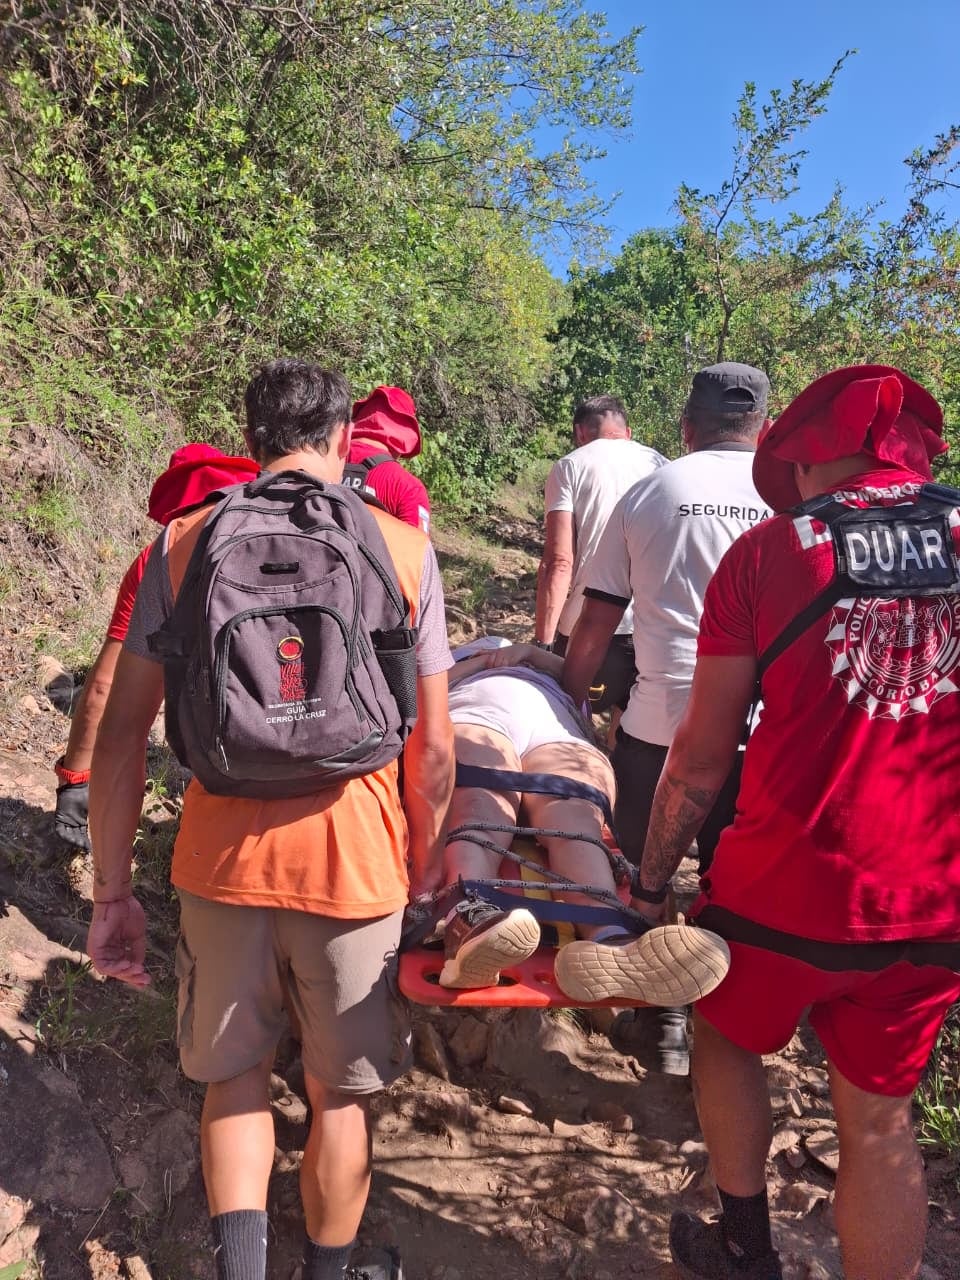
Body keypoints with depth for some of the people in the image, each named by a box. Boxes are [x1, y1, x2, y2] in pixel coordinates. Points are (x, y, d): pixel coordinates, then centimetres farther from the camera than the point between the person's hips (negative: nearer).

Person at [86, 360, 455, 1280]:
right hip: (352, 858, 0)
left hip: (222, 857, 1)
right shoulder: (405, 548, -3)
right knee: (340, 1092, 21)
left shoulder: (183, 542, 0)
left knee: (233, 1074, 25)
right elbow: (432, 746, -3)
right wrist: (426, 855, 12)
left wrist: (111, 891, 6)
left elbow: (121, 733, -2)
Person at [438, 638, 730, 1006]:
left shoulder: (540, 668, 48)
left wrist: (530, 653, 21)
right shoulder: (456, 658, 46)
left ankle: (609, 940, -60)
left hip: (556, 732, 1)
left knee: (576, 822, -33)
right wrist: (480, 662, 23)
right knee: (482, 809, -36)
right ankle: (470, 915, -66)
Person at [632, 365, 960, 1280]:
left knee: (725, 1037, 27)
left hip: (784, 891, -2)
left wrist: (650, 877, 5)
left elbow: (702, 756, -8)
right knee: (878, 1116, 21)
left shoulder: (766, 552, -8)